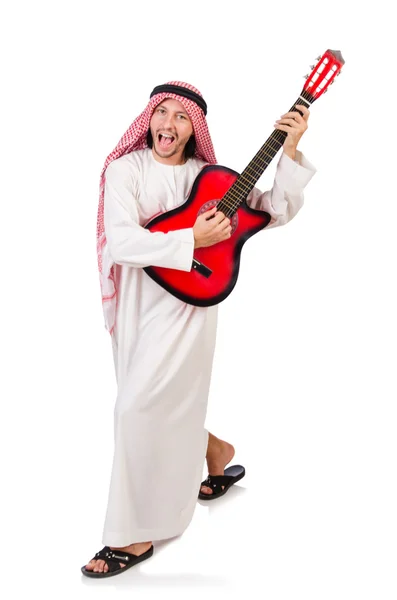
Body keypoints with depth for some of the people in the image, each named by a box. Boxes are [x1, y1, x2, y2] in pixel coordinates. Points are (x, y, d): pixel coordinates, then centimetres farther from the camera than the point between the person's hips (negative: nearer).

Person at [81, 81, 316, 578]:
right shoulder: (125, 169, -2)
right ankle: (213, 450, 46)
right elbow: (121, 242, -17)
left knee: (139, 405, -11)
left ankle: (136, 536, 5)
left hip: (187, 305, -2)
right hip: (139, 303, 3)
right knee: (162, 410, 14)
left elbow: (276, 212, 3)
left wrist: (290, 152, -7)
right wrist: (192, 239, -21)